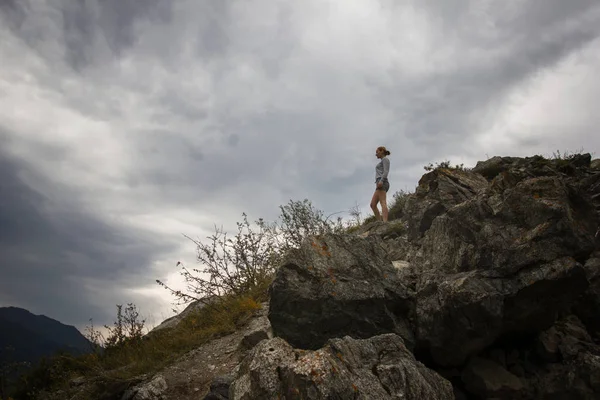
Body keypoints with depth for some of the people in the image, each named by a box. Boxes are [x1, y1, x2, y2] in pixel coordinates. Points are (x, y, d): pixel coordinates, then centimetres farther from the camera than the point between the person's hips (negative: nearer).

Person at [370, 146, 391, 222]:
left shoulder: (385, 159, 6)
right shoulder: (382, 163, 33)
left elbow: (386, 171, -10)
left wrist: (381, 181, -24)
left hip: (382, 183, -9)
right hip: (380, 185, 9)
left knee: (383, 203, -21)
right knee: (373, 205, 0)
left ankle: (385, 223, -33)